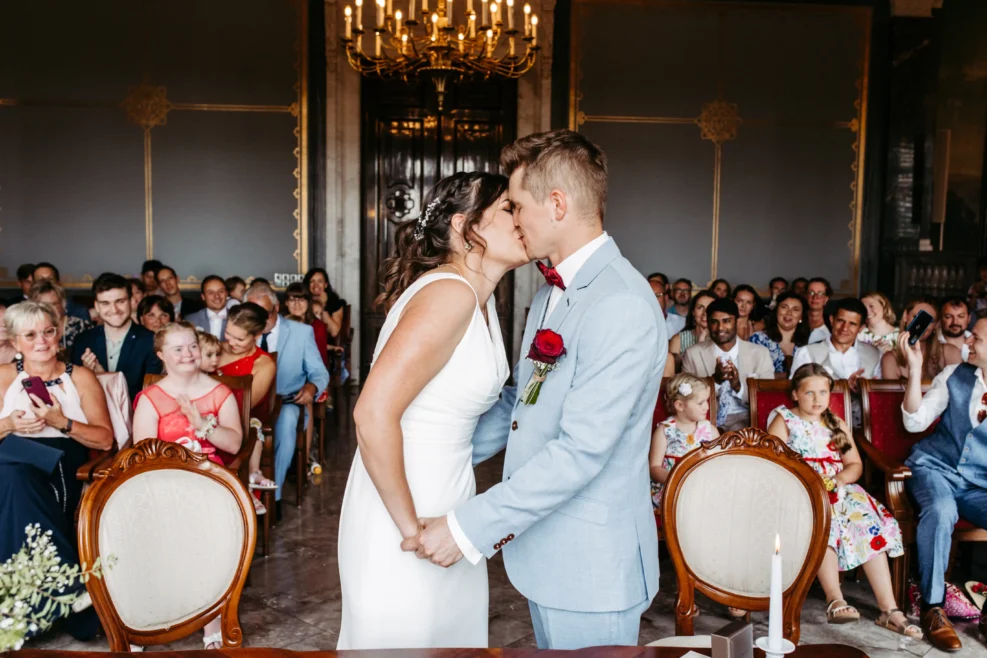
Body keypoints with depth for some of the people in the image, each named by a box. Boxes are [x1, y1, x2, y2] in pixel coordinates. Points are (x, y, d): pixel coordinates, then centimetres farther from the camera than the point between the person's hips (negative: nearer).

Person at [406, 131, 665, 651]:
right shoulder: (552, 290, 10)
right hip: (545, 547, 9)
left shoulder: (623, 306, -23)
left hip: (591, 565, -9)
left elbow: (581, 449, -27)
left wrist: (470, 527, -23)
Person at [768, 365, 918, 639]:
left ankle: (889, 608, -25)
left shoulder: (837, 425, 19)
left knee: (870, 523, -23)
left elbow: (855, 465, 14)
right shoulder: (784, 420, 5)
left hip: (839, 489, 4)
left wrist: (841, 478, -9)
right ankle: (835, 600, -38)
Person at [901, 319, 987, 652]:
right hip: (935, 468, 0)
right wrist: (915, 368, -11)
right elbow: (915, 422, -2)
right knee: (940, 510, -34)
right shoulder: (954, 375, 5)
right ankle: (932, 608, -21)